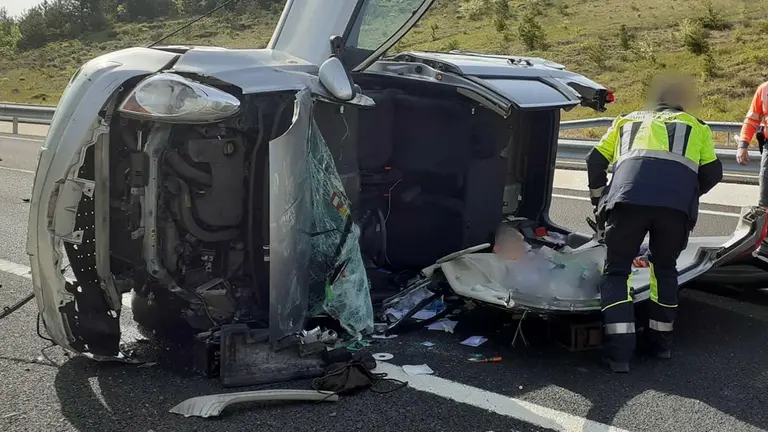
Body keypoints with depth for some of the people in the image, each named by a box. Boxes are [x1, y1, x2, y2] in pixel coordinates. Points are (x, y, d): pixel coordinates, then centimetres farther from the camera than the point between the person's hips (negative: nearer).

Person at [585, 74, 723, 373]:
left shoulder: (627, 120, 34)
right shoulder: (696, 126, 33)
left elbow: (595, 160, 26)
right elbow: (713, 172, 22)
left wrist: (599, 200, 38)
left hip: (628, 197, -1)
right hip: (678, 204, 1)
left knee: (616, 270, 10)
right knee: (665, 267, 25)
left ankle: (620, 351, -3)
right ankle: (661, 340, 30)